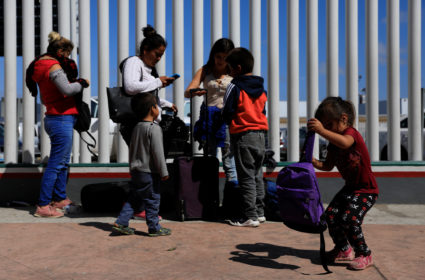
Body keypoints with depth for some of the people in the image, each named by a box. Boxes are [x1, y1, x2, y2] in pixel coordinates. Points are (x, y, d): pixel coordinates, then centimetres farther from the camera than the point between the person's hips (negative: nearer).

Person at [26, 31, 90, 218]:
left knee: (63, 162, 19)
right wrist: (82, 83, -9)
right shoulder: (54, 66, -13)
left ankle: (60, 198, 29)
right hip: (61, 119, -10)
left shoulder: (40, 66, 17)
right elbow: (67, 89, -28)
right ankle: (43, 206, -1)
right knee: (56, 164, -6)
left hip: (53, 118, 10)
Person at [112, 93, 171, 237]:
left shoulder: (137, 127, 10)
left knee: (133, 198, 16)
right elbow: (158, 152, -18)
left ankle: (121, 223, 15)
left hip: (136, 171, 8)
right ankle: (154, 228, 12)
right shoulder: (154, 128, -16)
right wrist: (163, 172, -13)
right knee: (152, 200, 3)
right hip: (149, 172, -8)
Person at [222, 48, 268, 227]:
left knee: (246, 177, -3)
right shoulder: (261, 88, 11)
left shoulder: (234, 87, -10)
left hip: (243, 136, -7)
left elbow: (227, 113, -8)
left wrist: (230, 123, 12)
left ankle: (250, 216, -1)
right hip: (261, 135, 7)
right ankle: (259, 212, 21)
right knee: (257, 175, 15)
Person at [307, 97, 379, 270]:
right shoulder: (333, 143, 7)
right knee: (331, 214, -2)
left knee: (349, 219, -21)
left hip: (366, 189, -8)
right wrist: (313, 161, -9)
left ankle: (364, 255, 1)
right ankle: (344, 249, 19)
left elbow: (344, 143, -44)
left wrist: (322, 131, -54)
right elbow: (328, 166, 10)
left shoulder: (351, 132, -18)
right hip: (350, 187, 8)